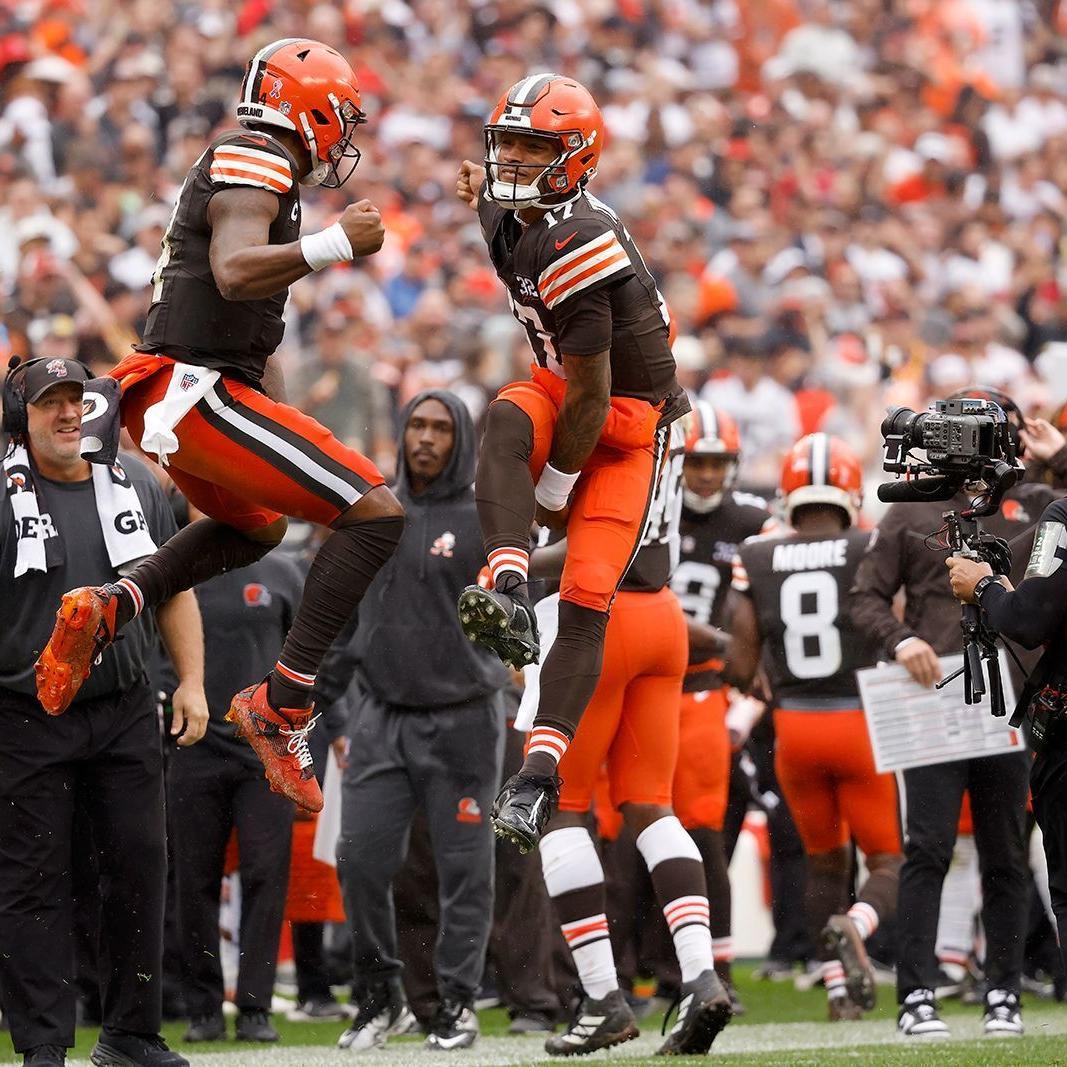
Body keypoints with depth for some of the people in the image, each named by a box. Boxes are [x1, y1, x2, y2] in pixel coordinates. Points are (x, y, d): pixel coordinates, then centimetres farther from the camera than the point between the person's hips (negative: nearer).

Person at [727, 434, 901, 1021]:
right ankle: (854, 925, -23)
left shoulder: (757, 559, -2)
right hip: (860, 723, -3)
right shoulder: (871, 552, -8)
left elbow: (742, 666, -1)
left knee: (824, 860, 19)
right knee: (888, 860, 7)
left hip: (794, 728, 3)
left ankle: (838, 986, 11)